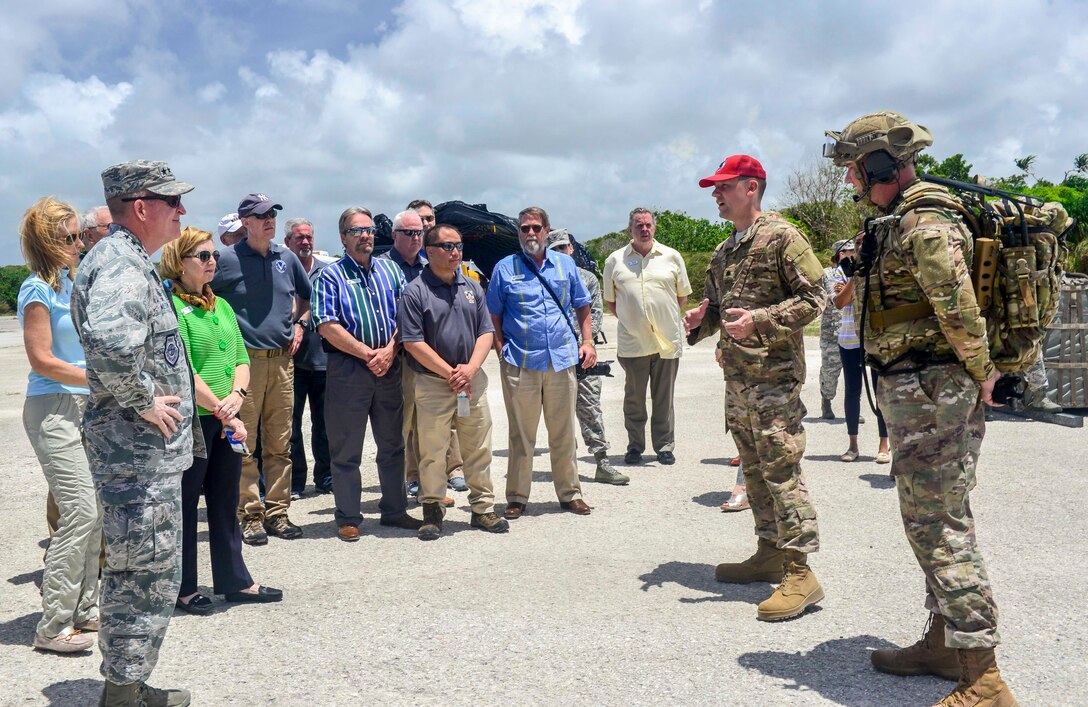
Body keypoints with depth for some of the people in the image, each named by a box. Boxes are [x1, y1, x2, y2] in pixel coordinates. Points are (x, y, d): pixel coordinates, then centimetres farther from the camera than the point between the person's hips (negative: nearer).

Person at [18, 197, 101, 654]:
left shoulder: (70, 282, 14)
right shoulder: (37, 290, -10)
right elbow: (42, 360, -15)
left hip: (83, 406, 8)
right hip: (52, 410, -8)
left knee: (95, 511, 9)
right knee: (80, 511, -11)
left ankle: (83, 609, 21)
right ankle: (52, 627, -2)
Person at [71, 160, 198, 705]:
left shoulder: (127, 261, 16)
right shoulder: (121, 264, -19)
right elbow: (109, 342, -38)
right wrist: (143, 402, -25)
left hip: (142, 450, 11)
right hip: (141, 452, -11)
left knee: (136, 575, 19)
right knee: (146, 577, 0)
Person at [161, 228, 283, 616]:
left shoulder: (222, 306, 13)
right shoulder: (170, 306, -11)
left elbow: (241, 359, 11)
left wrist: (236, 395, -8)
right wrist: (221, 410, -16)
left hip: (226, 419, 8)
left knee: (226, 502, 15)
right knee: (184, 502, 5)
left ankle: (234, 580, 26)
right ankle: (183, 588, 19)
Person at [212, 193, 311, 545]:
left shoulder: (286, 257, 11)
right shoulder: (228, 259, -4)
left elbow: (305, 294, 27)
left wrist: (299, 324, 13)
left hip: (282, 359, 5)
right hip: (245, 359, -5)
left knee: (280, 443, 8)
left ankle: (277, 512, 17)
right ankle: (250, 516, 6)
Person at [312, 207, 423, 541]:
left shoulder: (390, 269, 12)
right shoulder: (331, 275, 1)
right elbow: (327, 326, -10)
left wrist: (389, 351, -10)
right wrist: (368, 354, -14)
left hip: (389, 367, 4)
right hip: (347, 368, -4)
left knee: (392, 444, 12)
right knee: (346, 448, 3)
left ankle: (394, 510, 24)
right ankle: (348, 518, 14)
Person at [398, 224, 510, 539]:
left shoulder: (472, 287, 11)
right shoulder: (415, 291, -6)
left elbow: (486, 332, 8)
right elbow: (414, 343, -11)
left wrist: (470, 369, -8)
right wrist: (451, 373, -12)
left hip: (473, 380, 5)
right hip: (432, 383, -4)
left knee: (479, 448, 9)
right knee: (433, 452, 2)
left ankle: (483, 508, 20)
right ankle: (432, 511, 15)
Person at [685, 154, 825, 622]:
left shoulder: (782, 236, -6)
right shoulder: (723, 252, 19)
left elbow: (814, 296, -11)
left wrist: (760, 320, -21)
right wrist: (700, 321, 3)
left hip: (775, 373, -9)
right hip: (736, 376, 9)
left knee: (781, 469, -10)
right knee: (754, 469, 14)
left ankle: (800, 572, -6)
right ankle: (770, 553, 25)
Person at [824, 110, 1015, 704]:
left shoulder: (923, 223, -17)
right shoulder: (901, 222, 15)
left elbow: (960, 309, -23)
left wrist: (978, 374, -11)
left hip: (929, 390, -11)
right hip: (913, 390, 11)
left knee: (939, 526, -7)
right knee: (934, 520, 17)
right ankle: (944, 642, 31)